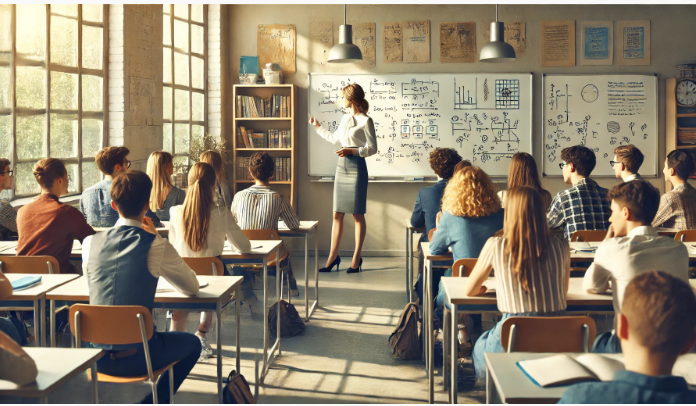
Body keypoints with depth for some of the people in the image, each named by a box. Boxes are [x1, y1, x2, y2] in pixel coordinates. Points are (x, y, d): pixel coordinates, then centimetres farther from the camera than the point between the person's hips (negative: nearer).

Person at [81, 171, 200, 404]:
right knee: (192, 344, 24)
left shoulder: (90, 243, -2)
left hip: (97, 357, 5)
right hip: (136, 357, -4)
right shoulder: (157, 247, -12)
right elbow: (192, 289, 3)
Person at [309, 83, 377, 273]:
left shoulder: (365, 120, -8)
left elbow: (372, 148, -10)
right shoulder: (345, 118, 14)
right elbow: (335, 138, 30)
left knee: (358, 214, 1)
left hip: (357, 167, -7)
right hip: (342, 166, 7)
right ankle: (333, 256, 12)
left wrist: (351, 151, -20)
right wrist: (317, 127, 39)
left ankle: (357, 258, 8)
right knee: (337, 214, 6)